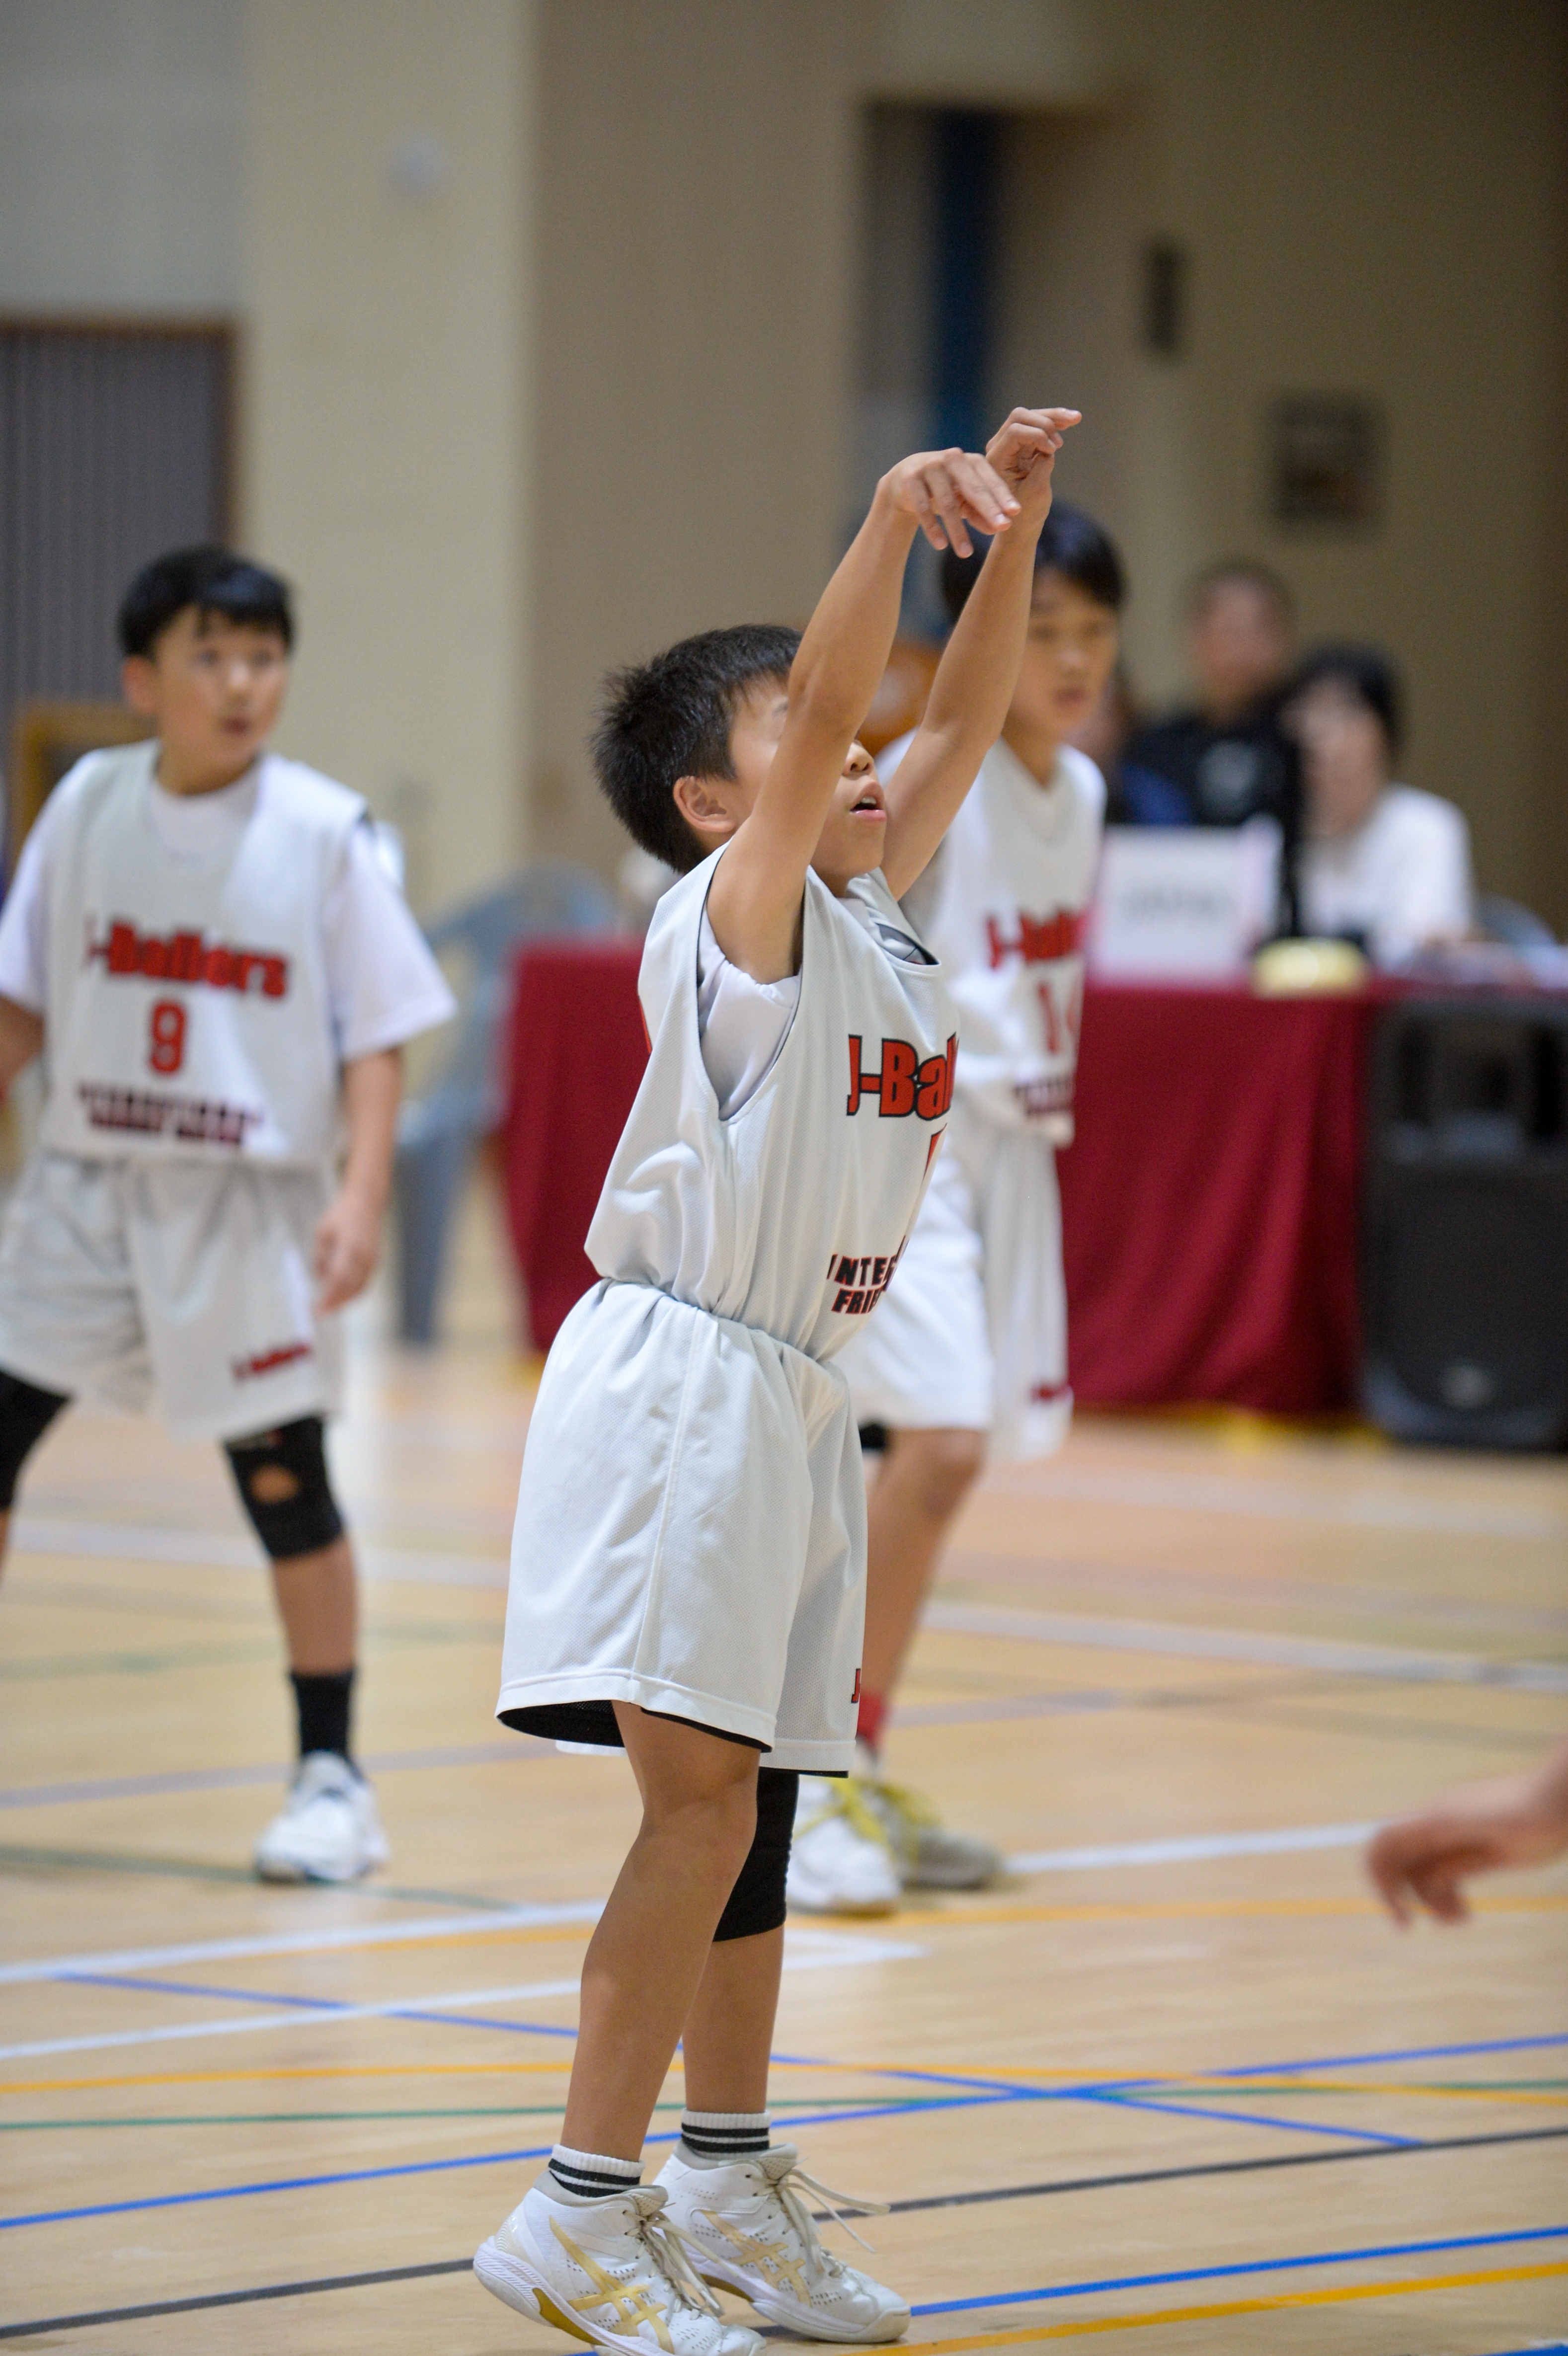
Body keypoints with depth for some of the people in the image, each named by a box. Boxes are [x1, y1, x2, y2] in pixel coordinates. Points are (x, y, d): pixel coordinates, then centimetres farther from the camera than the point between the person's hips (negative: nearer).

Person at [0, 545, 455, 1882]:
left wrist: (363, 1192, -15)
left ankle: (334, 1779, 10)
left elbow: (377, 1036, -6)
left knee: (285, 1480, -1)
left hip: (250, 1201, -3)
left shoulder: (325, 832, -7)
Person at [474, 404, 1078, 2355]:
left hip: (797, 1393, 9)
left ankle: (728, 2185, 25)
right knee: (704, 1800, -16)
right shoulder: (737, 916, -11)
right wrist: (894, 513, -35)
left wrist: (1014, 530, 0)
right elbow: (820, 715, -25)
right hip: (677, 1381, -9)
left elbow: (957, 724, 11)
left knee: (751, 1804, 15)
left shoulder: (874, 911, 12)